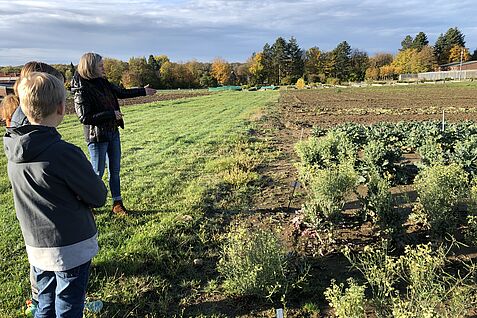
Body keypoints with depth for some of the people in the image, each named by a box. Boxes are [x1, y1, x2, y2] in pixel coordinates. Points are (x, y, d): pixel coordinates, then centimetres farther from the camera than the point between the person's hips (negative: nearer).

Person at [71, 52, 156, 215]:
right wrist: (112, 114, -21)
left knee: (115, 170, 12)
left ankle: (117, 203, 22)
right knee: (98, 172, 2)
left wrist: (144, 91, 24)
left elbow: (122, 92, 21)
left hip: (113, 133, 7)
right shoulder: (82, 90, -17)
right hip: (97, 136, -7)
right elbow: (85, 118, -22)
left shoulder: (103, 83, 5)